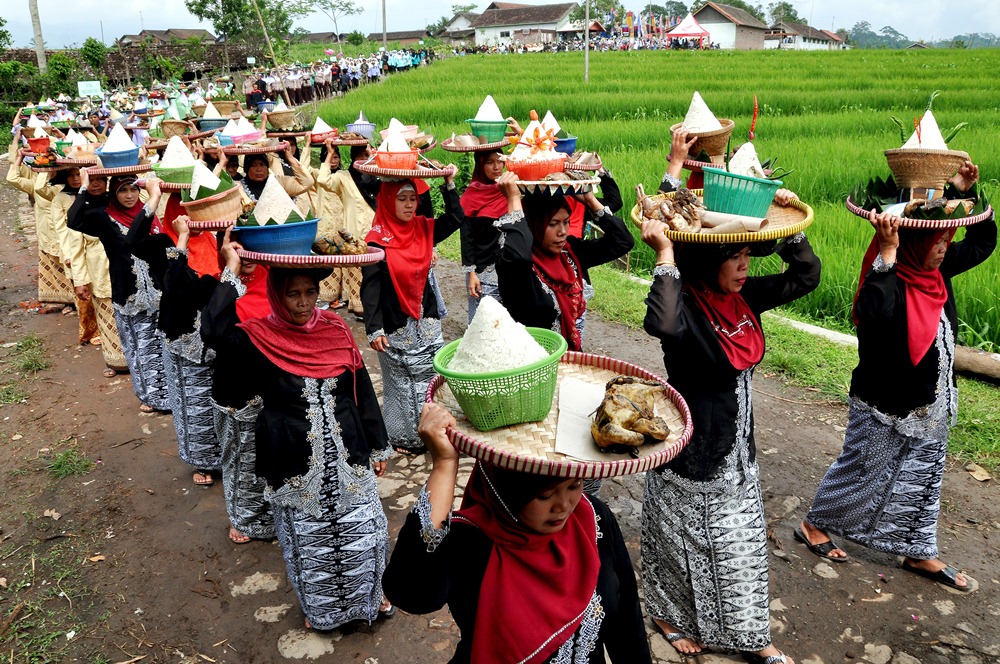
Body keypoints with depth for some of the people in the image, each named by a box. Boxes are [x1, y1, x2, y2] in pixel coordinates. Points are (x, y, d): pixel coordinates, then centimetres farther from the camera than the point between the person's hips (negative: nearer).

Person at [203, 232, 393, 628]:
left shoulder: (335, 330, -1)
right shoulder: (261, 339, -9)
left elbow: (362, 391, 4)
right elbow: (213, 331, -30)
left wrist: (377, 447, 7)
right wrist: (232, 273, -25)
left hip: (347, 456, 2)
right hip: (296, 464, -2)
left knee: (363, 530, 11)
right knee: (307, 538, 12)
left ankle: (368, 595, 37)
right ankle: (321, 608, 37)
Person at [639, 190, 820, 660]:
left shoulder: (744, 296, -2)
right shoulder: (685, 305, -24)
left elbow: (805, 275, 5)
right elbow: (663, 324, -49)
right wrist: (665, 254, -43)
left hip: (738, 449, 7)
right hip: (691, 452, -7)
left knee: (742, 543, 20)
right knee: (684, 541, 14)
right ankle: (672, 617, 40)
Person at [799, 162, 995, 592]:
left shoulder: (936, 270, -2)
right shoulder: (889, 279, -26)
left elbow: (984, 241, 12)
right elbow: (872, 314, -49)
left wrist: (964, 190, -1)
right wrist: (887, 252, -48)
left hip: (931, 405, 8)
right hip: (884, 407, -8)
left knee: (923, 478, 18)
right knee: (860, 470, 10)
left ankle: (919, 553, 34)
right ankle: (814, 525, 31)